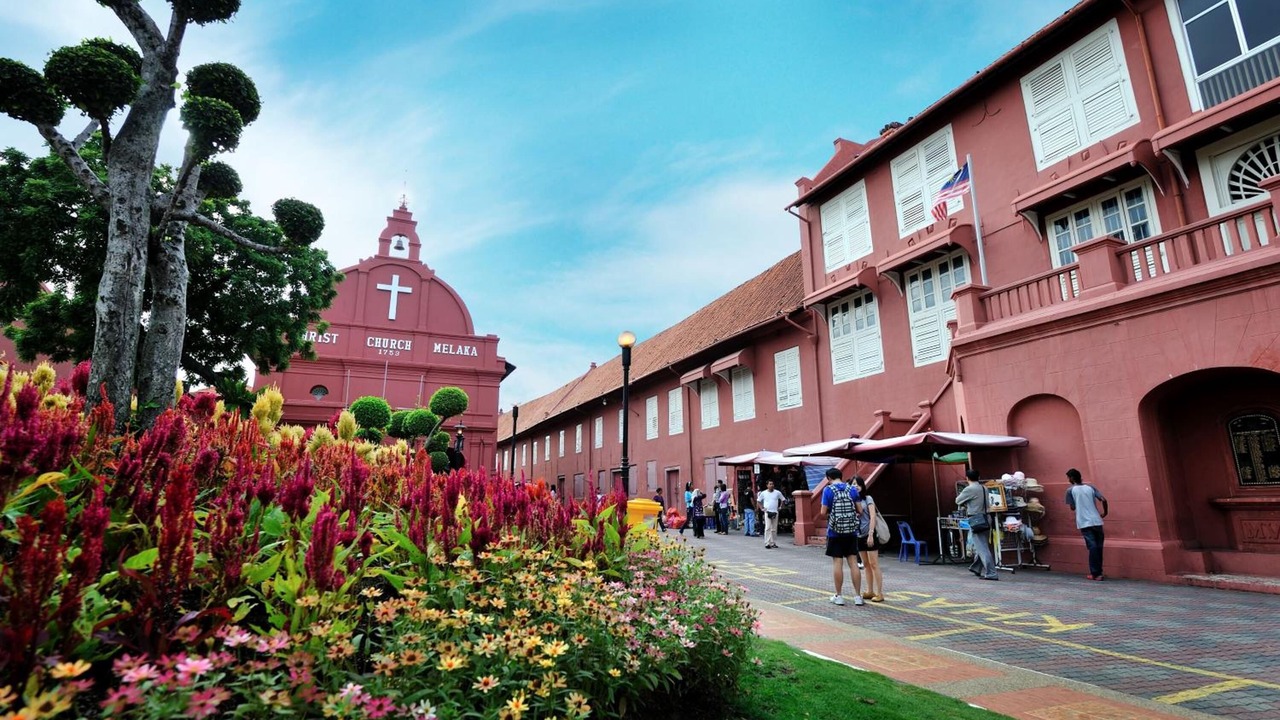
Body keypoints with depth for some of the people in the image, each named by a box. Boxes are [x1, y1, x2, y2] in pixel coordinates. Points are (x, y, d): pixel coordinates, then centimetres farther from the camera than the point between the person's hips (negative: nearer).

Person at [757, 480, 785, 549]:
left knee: (774, 529, 7)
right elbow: (758, 500, 12)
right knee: (768, 528, -11)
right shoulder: (763, 493, 1)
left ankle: (773, 543, 16)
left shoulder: (777, 493, 3)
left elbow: (782, 500, 16)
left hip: (775, 512, 2)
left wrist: (780, 507, 6)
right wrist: (761, 508, 3)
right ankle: (767, 543, -10)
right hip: (767, 512, -2)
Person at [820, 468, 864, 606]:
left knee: (837, 563, 3)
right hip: (851, 531, 3)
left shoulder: (828, 490, -7)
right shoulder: (852, 489, 3)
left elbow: (823, 513, -9)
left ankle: (839, 596, 10)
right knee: (853, 562, 7)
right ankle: (858, 596, 9)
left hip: (835, 532, -3)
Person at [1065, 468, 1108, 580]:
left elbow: (1072, 507, 5)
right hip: (1096, 521, 3)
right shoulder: (1090, 487, 9)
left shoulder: (1070, 490, 1)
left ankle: (1095, 573, -1)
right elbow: (1103, 500, -1)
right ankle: (1098, 572, 17)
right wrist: (1105, 513, 15)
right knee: (1098, 547, 12)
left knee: (1092, 547, -2)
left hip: (1084, 523, -3)